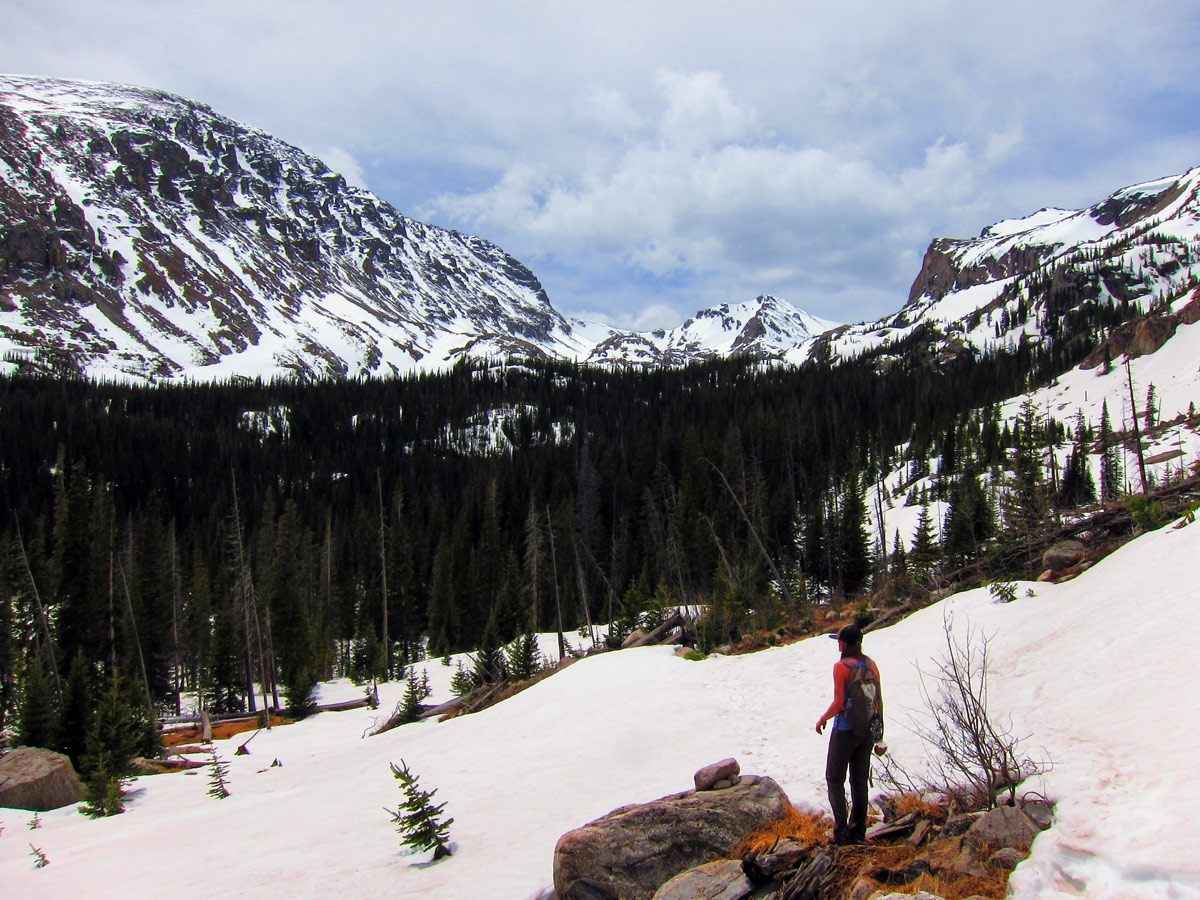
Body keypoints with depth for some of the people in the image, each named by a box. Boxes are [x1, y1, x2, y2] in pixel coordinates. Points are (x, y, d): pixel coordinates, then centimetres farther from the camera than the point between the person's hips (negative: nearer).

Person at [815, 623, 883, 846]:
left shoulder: (841, 667, -15)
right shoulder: (871, 665, 3)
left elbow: (838, 703, -19)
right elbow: (879, 701, 6)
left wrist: (822, 719, -1)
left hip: (845, 731, -6)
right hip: (867, 731, 6)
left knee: (835, 780, 5)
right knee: (860, 781, 13)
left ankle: (841, 832, -2)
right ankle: (858, 832, 17)